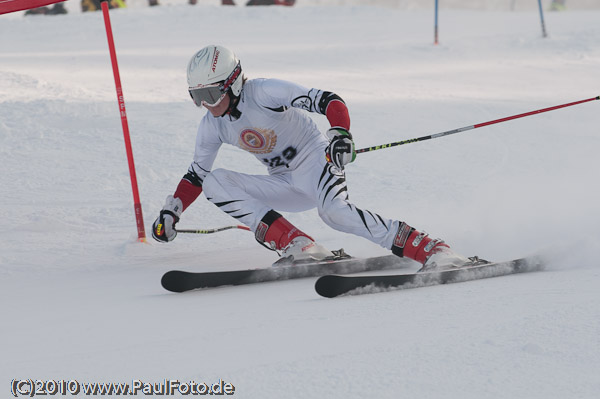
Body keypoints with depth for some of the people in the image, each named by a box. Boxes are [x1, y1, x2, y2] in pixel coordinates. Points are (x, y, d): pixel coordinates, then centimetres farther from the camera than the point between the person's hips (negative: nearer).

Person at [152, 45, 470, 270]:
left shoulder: (265, 92, -18)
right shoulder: (212, 127, 1)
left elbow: (328, 101, -24)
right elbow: (195, 175, 15)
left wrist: (340, 133, -42)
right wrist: (170, 213, 5)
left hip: (314, 160, -7)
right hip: (285, 186, 7)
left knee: (334, 210, -38)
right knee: (213, 183, -13)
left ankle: (431, 251, -38)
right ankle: (298, 246, -25)